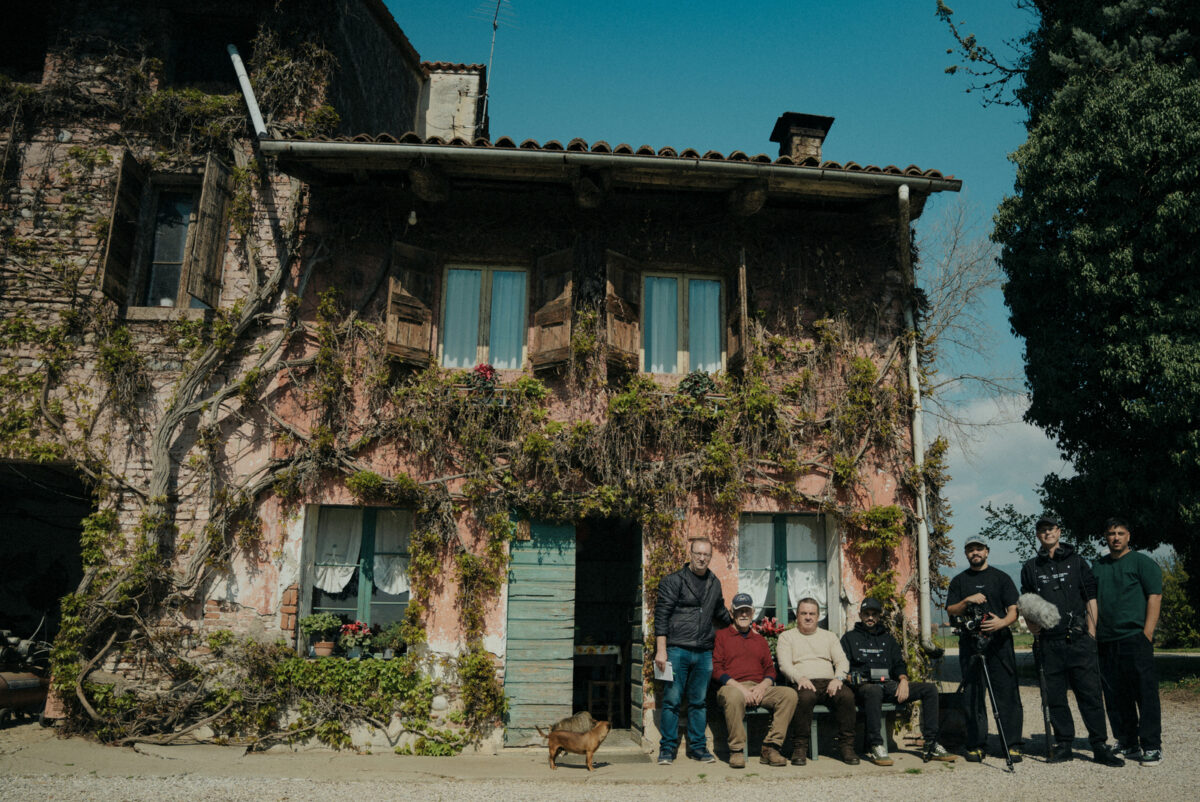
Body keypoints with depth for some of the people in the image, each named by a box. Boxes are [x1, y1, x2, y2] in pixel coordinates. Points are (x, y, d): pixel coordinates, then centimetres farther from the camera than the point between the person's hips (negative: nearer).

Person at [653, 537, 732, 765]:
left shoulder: (714, 583, 14)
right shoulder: (673, 581, -3)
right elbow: (661, 616, -6)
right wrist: (661, 650, -11)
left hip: (704, 652, 4)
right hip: (677, 650, -4)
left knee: (698, 702, 10)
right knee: (672, 700, 0)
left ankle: (698, 747, 20)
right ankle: (667, 748, 10)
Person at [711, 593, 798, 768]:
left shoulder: (760, 640, 26)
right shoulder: (721, 636, 11)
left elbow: (770, 670, 18)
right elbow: (716, 669, 0)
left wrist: (762, 686, -5)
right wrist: (740, 687, -13)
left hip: (760, 689, 4)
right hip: (731, 686, -4)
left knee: (789, 694, -23)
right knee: (734, 696, -40)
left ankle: (770, 748, -21)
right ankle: (736, 751, -25)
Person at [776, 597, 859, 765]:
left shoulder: (829, 636, 24)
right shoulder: (787, 637, 15)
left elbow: (842, 661, 11)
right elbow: (784, 664, 1)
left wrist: (838, 678, -11)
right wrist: (799, 678, -20)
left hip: (829, 682, 3)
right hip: (803, 683, -3)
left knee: (847, 695, -31)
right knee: (805, 697, -38)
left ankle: (847, 746, -20)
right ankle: (801, 747, -25)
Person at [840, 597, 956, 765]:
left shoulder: (887, 638, 27)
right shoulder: (850, 638, 15)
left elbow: (899, 664, 18)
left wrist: (903, 680, -3)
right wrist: (853, 679, -14)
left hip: (889, 685, 5)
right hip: (864, 686, -4)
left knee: (930, 689, -14)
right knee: (874, 692, -42)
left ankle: (931, 745, -15)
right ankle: (875, 746, -33)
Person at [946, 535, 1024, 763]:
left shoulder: (1001, 577, 11)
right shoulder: (959, 581, 14)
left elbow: (1013, 610, 3)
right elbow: (951, 610, 8)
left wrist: (1002, 622, -17)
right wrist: (967, 601, -11)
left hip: (1000, 642, -1)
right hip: (970, 644, 1)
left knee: (1007, 693, -5)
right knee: (973, 696, 1)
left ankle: (1012, 745, 1)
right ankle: (976, 745, 7)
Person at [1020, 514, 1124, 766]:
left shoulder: (1076, 561, 9)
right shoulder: (1030, 568, 12)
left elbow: (1091, 597, 7)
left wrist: (1091, 631, -1)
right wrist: (1031, 624, -2)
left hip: (1079, 640, -2)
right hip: (1049, 643, 2)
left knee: (1090, 693, -4)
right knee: (1055, 697, 5)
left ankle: (1100, 747, 4)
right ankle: (1063, 745, 14)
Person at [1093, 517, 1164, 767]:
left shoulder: (1142, 562, 2)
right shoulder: (1097, 566, 17)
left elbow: (1155, 597, -5)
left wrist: (1147, 633, -12)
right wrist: (1092, 634, 10)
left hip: (1134, 638, -5)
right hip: (1106, 641, 5)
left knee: (1145, 693, -5)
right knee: (1116, 697, 8)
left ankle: (1151, 747, 2)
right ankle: (1127, 745, 17)